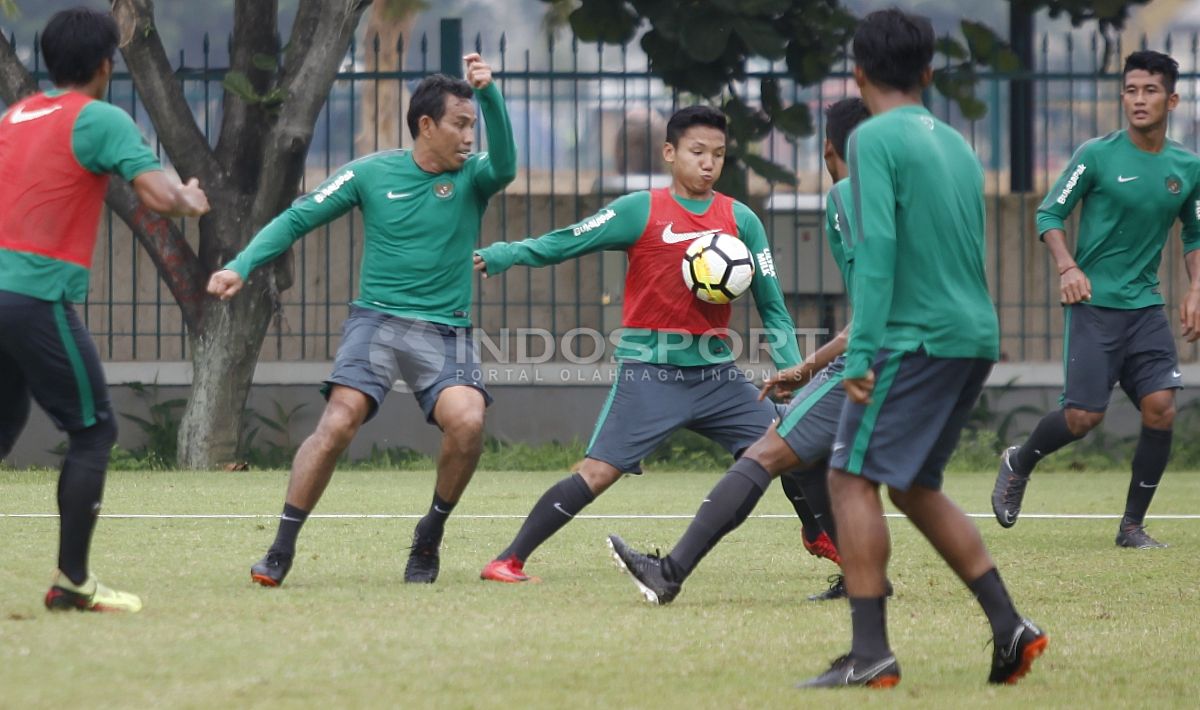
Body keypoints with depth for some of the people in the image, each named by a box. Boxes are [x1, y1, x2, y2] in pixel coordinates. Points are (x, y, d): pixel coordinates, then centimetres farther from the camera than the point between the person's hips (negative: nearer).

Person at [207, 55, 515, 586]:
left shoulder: (471, 178, 4)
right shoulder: (372, 173, 3)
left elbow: (504, 166, -19)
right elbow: (297, 219, 6)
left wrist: (488, 94, -32)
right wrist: (242, 265, -6)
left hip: (444, 332, 1)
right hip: (376, 319, -1)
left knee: (467, 422, -25)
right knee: (338, 422, -21)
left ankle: (430, 537, 0)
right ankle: (280, 551, -13)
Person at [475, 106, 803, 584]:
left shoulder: (740, 220, 7)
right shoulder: (640, 211, -2)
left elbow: (771, 306, 11)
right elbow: (561, 244, -4)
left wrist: (793, 373, 2)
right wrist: (497, 256, -17)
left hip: (716, 373, 4)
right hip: (649, 373, -4)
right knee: (596, 473, -13)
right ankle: (508, 562, -7)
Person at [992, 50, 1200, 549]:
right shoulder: (1097, 155, -6)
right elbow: (1049, 215, -1)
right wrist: (1068, 267, -17)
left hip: (1146, 306, 4)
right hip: (1094, 302, -4)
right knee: (1084, 415, -10)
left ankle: (1133, 526, 4)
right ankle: (1018, 463, 22)